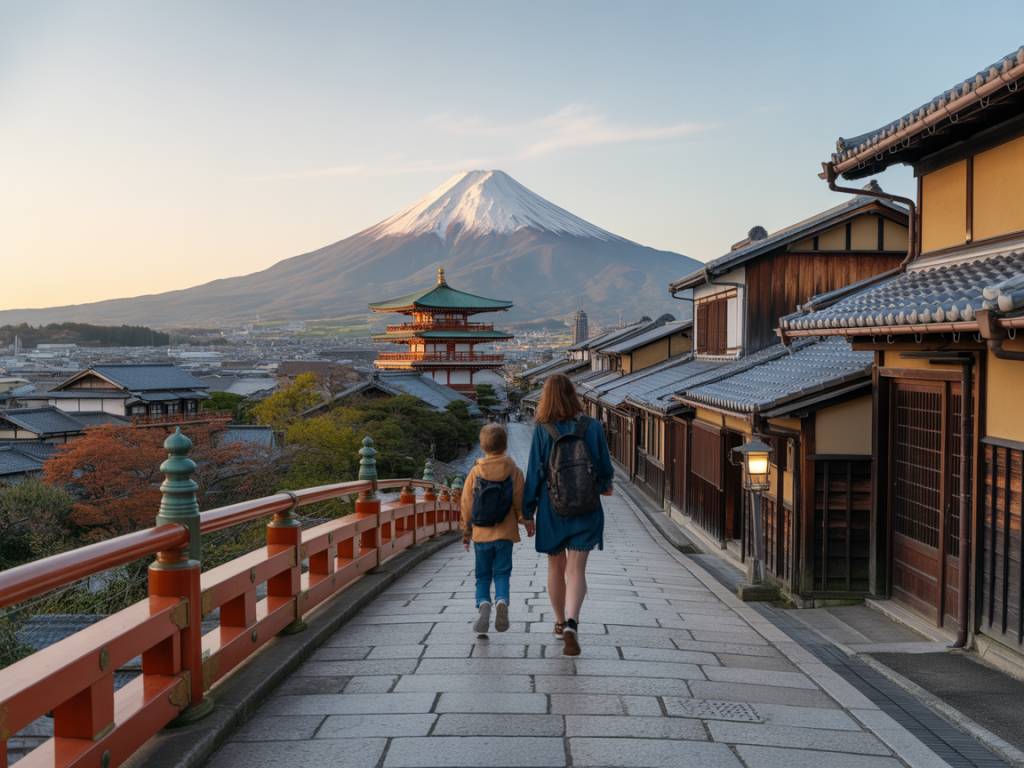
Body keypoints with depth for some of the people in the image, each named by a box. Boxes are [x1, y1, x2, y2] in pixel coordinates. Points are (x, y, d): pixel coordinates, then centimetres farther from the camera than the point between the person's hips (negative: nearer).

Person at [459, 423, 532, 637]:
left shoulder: (475, 472, -2)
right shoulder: (514, 471, -3)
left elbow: (467, 504, 2)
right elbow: (520, 502, -2)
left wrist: (466, 531, 12)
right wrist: (527, 522, 13)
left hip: (481, 533, 1)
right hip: (505, 533, 0)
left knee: (483, 574, 12)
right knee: (502, 572, 8)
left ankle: (483, 603, -11)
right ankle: (502, 600, -18)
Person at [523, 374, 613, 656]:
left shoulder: (542, 430, -9)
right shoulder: (593, 426, -6)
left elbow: (535, 472, -6)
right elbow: (604, 466, 3)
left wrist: (527, 510, 4)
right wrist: (604, 485, 25)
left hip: (551, 509, 0)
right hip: (586, 509, 0)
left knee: (556, 566, 18)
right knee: (576, 570, 1)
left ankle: (560, 622, 33)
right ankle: (571, 624, -20)